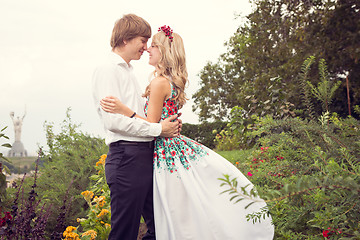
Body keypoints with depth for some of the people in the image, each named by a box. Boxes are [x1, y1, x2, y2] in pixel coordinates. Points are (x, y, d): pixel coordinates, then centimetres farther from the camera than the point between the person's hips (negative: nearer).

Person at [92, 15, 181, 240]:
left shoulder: (128, 72, 21)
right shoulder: (108, 70, -7)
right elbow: (113, 120, -18)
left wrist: (169, 125, 8)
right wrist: (158, 129, -14)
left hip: (146, 154, 9)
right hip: (127, 157, -9)